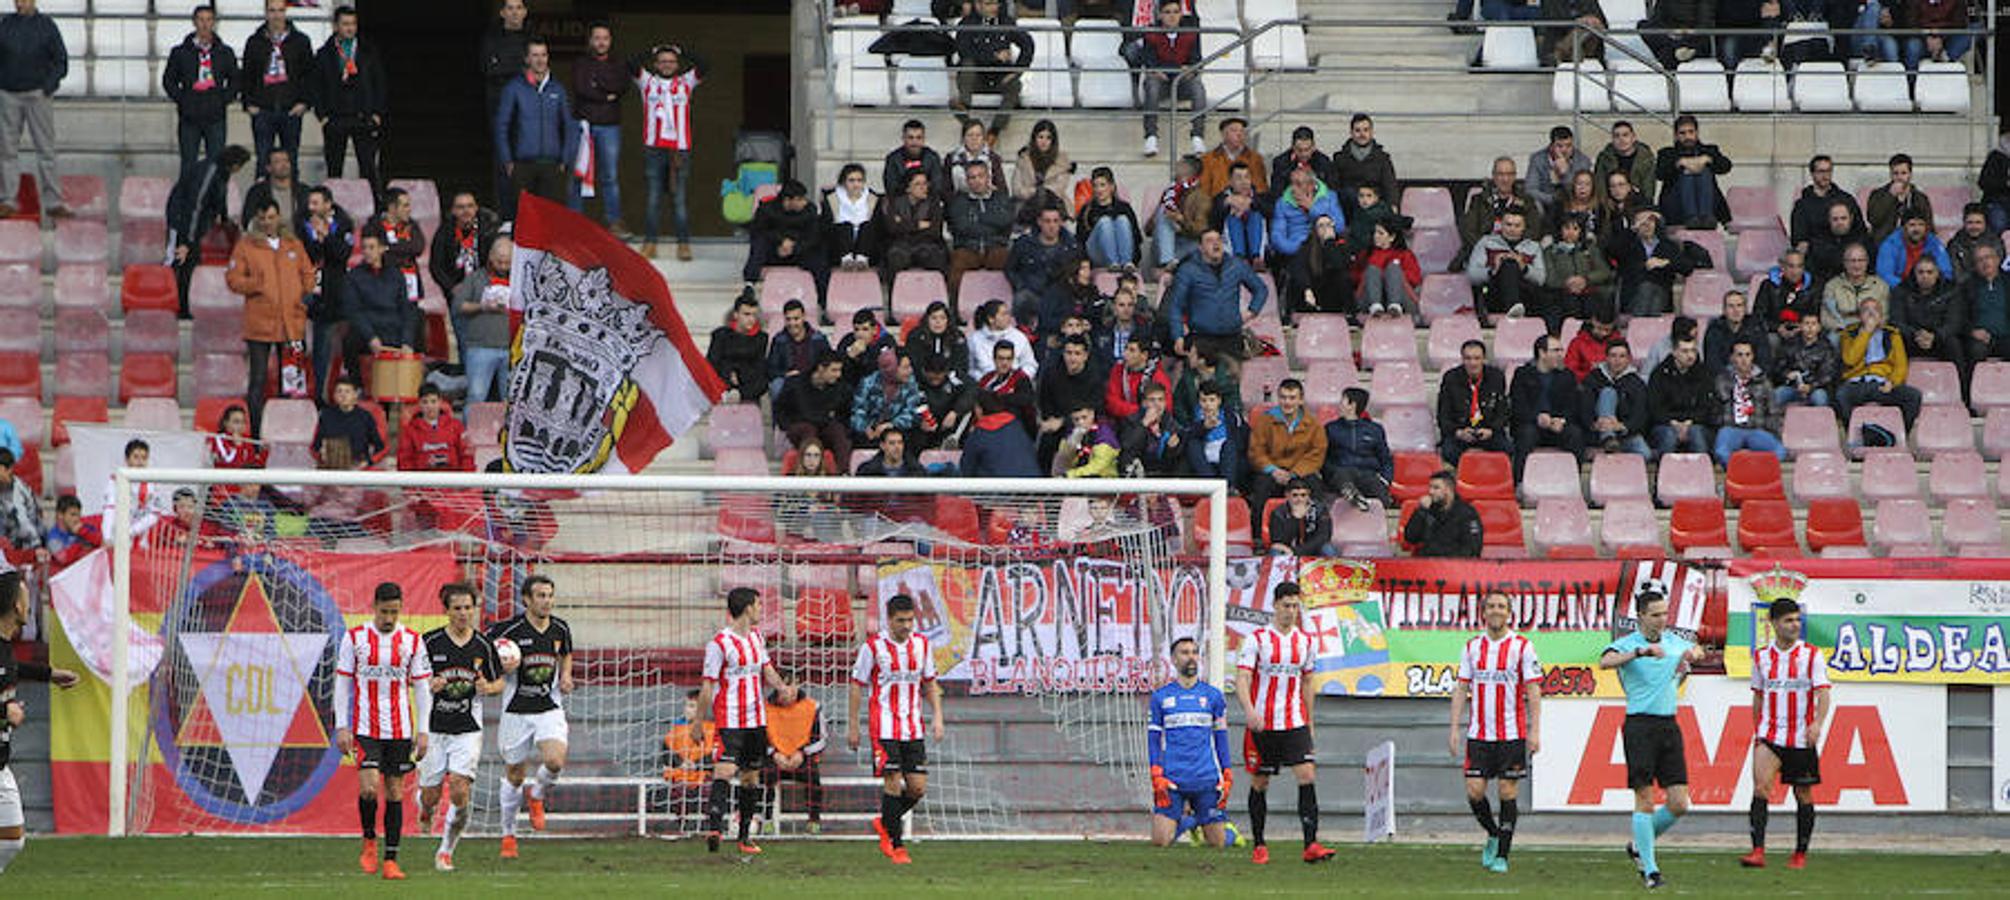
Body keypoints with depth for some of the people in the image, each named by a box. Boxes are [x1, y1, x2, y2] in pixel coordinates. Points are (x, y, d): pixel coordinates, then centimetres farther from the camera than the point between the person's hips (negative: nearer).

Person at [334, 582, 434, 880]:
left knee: (395, 792, 2)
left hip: (400, 729, 2)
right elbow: (342, 684, 4)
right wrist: (342, 727, -2)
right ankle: (369, 840, 11)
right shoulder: (354, 638, 0)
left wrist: (423, 731, 1)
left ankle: (391, 859, 7)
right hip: (365, 729, -2)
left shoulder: (412, 641, 3)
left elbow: (422, 688, 7)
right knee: (369, 787, -15)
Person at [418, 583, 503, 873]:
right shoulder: (430, 642, -5)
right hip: (433, 727, 0)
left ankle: (446, 851, 3)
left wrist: (487, 688, -11)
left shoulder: (483, 645, 1)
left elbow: (499, 683, 12)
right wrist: (429, 685, -19)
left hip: (468, 729, 0)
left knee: (460, 791, -15)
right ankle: (425, 811, 42)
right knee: (431, 793, 2)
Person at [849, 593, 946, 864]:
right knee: (893, 782, -10)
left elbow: (930, 683, 16)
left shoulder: (922, 644, 6)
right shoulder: (873, 647, -7)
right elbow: (856, 686, -1)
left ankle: (885, 825, 24)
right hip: (884, 727, -4)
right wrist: (852, 726, -2)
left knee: (918, 787, 0)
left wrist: (937, 717, 4)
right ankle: (895, 844, 0)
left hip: (913, 728, 4)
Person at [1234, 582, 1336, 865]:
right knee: (1260, 783, 4)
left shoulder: (1306, 641, 9)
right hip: (1262, 724, -3)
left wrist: (1309, 723, 19)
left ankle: (1311, 844, -17)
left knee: (1307, 775, -13)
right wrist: (1249, 711, -29)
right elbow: (1242, 678, -12)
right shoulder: (1257, 639, -4)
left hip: (1295, 723, 3)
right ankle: (1259, 846, 17)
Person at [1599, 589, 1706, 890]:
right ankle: (1649, 868, 0)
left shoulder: (1674, 641, 12)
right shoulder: (1627, 644, -6)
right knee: (1645, 801, -6)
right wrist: (1640, 652, -38)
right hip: (1640, 726, -5)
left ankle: (1639, 846, 21)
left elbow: (1696, 650, 34)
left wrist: (1694, 652, 10)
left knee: (1679, 804, 0)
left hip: (1669, 726, 5)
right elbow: (1605, 661, -27)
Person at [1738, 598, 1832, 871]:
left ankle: (1800, 854, 20)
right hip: (1769, 734, 1)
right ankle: (1758, 851, -24)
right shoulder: (1761, 656, 7)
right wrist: (1757, 731, 19)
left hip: (1801, 737, -1)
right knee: (1761, 787, -17)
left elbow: (1823, 693, -9)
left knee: (1803, 795, 7)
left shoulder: (1812, 655, -2)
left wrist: (1817, 723, -26)